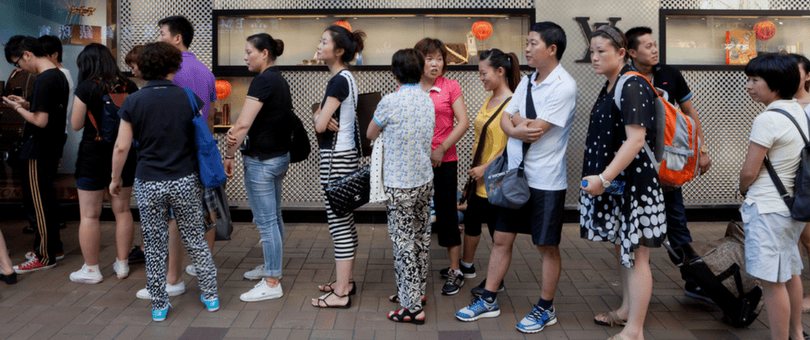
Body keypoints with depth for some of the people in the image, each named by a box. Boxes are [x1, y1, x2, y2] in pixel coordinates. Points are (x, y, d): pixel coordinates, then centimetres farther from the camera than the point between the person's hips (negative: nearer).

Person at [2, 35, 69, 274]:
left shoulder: (43, 81, -20)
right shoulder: (59, 75, 9)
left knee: (41, 202, -1)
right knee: (48, 198, 18)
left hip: (39, 151, -9)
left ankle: (46, 257, 7)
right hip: (53, 147, 9)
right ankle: (53, 245, 28)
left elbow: (41, 121, -23)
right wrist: (28, 105, 9)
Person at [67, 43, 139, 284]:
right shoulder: (129, 87, 0)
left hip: (93, 154, -4)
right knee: (122, 210, 13)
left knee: (89, 215, 6)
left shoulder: (86, 88, -11)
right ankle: (122, 264, 21)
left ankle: (91, 269, 13)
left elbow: (76, 124, -5)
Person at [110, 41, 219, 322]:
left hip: (148, 184, 0)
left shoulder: (133, 102, -4)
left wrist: (115, 179, 10)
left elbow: (121, 147, -3)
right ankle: (210, 295, 20)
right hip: (185, 182, 1)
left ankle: (159, 306, 18)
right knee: (195, 241, 14)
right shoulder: (189, 98, -3)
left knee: (155, 246, 10)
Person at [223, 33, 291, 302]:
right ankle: (270, 267, 34)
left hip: (261, 160, -10)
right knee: (274, 217, 19)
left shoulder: (263, 81, -17)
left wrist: (229, 154, -9)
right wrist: (236, 132, -10)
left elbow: (243, 123, -20)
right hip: (280, 156, 10)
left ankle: (272, 284, 3)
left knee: (265, 221, -4)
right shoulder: (280, 81, 12)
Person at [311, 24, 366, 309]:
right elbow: (320, 118, 13)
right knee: (345, 220, 16)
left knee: (339, 223, -6)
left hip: (337, 157, -10)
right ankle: (347, 280, 28)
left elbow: (319, 125, -19)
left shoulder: (339, 80, -17)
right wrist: (322, 117, -9)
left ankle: (341, 293, 0)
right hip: (346, 154, 10)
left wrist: (319, 117, 2)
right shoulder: (345, 78, 14)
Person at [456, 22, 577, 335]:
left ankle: (545, 309, 23)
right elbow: (505, 121, 6)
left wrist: (518, 121, -2)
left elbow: (536, 130, -22)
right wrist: (518, 129, -15)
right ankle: (489, 301, 25)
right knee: (501, 239, 12)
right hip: (515, 174, 7)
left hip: (545, 181, -7)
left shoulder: (563, 86, -15)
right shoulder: (527, 82, 10)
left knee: (547, 247, 7)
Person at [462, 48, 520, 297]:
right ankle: (466, 266, 42)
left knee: (497, 229, 6)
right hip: (479, 176, 9)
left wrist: (486, 168, -20)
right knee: (471, 221, 21)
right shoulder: (489, 100, 9)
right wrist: (474, 167, 15)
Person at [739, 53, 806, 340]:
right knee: (790, 273, 22)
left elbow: (749, 171, -18)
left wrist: (743, 189, 4)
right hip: (793, 205, 10)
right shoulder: (800, 111, 8)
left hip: (767, 209, -10)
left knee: (772, 281, -1)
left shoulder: (767, 120, -20)